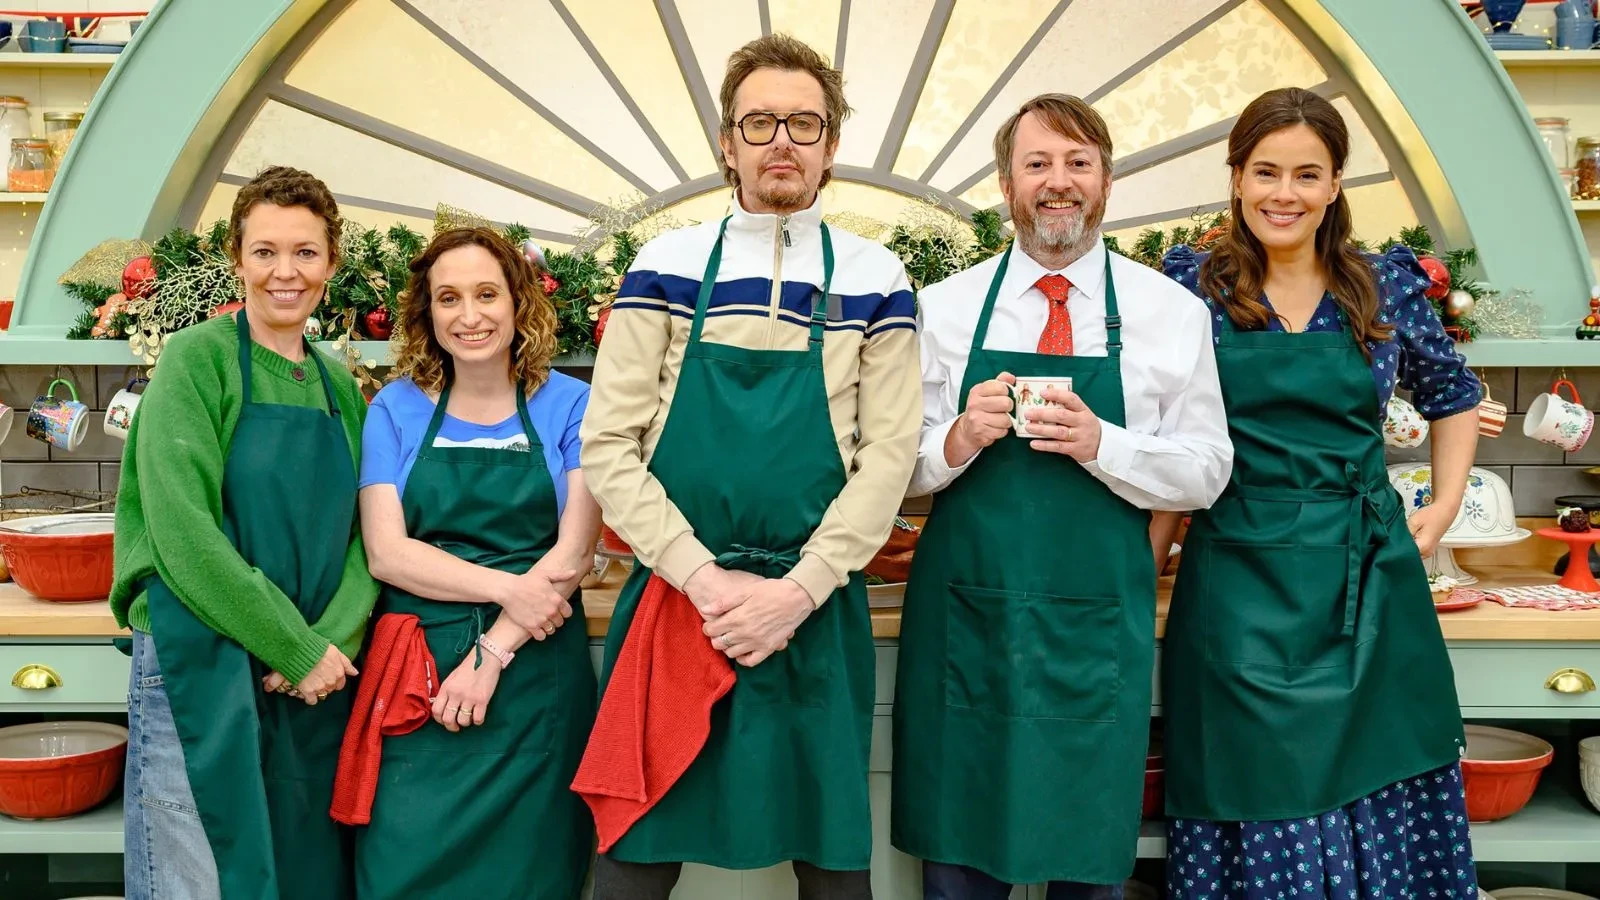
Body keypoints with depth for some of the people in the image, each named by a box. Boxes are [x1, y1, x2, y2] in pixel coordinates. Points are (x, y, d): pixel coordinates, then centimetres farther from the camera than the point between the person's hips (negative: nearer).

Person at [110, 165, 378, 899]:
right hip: (201, 670, -5)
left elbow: (361, 534, 7)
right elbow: (182, 531, -15)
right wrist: (297, 651, -14)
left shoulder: (339, 388, 11)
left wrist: (333, 643, -10)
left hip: (317, 675, 6)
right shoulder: (198, 358, -6)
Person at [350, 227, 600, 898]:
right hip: (413, 676, 1)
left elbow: (574, 551, -5)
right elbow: (386, 552, -5)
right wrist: (507, 586, -17)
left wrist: (494, 649, -14)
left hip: (535, 675, 0)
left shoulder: (568, 405, 2)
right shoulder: (396, 408, 4)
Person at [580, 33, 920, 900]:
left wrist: (797, 590, -12)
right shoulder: (665, 267, 2)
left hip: (817, 612, 0)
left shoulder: (874, 280, 3)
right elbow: (607, 446, -2)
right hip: (671, 596, 0)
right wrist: (705, 580, -12)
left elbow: (888, 456, -1)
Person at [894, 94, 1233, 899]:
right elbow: (898, 467, 3)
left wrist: (1100, 444, -17)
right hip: (964, 616, 1)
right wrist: (957, 441, -18)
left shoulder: (1172, 312, 2)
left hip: (1098, 627, 0)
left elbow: (1206, 471, 0)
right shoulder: (946, 307, 3)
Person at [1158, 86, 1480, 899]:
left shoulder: (1389, 282, 5)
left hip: (1369, 582, 2)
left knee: (1381, 816, 7)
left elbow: (1453, 398, 19)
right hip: (1239, 587, -2)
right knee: (1253, 805, 4)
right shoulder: (1192, 282, -1)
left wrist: (1445, 505, 9)